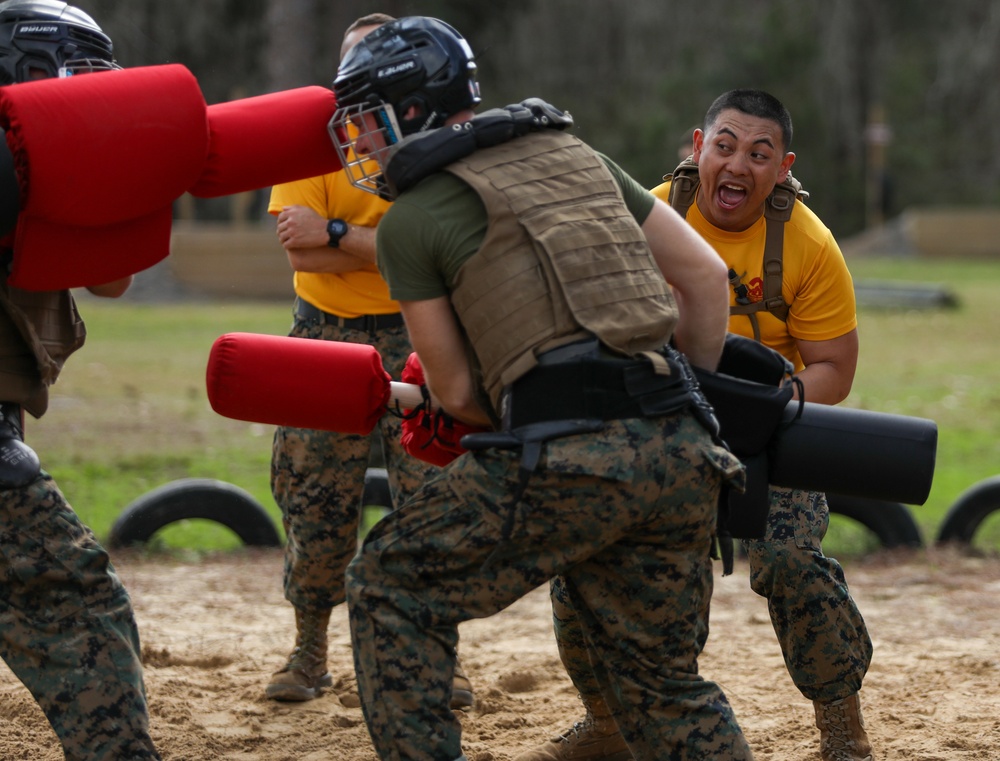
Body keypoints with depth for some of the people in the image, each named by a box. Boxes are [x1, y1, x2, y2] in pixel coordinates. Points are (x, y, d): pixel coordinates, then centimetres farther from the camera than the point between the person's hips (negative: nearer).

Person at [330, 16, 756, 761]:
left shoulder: (411, 218, 4)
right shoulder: (575, 155, 19)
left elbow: (454, 390, 6)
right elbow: (704, 274, 17)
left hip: (565, 465, -6)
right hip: (681, 456, 6)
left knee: (392, 583, 14)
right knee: (665, 679, 18)